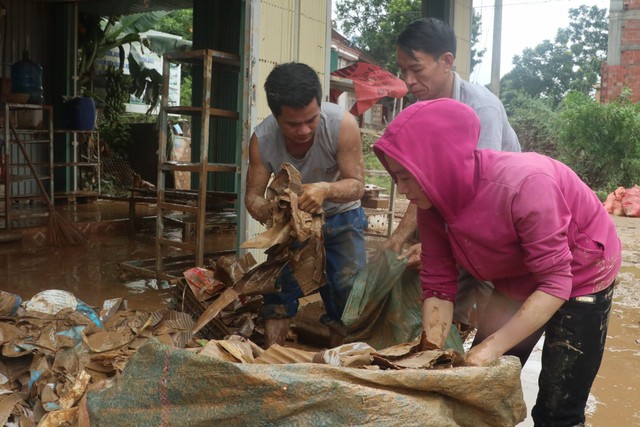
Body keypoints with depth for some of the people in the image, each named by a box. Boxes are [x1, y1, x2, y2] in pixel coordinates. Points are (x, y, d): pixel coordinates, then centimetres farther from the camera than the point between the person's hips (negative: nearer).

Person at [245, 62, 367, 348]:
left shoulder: (342, 124, -31)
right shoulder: (262, 139, -25)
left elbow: (357, 185, -25)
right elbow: (252, 195, -18)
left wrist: (326, 190, -48)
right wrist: (268, 211, -43)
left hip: (341, 217, -1)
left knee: (349, 287, -9)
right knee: (279, 284, -6)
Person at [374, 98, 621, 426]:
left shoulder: (523, 184, -36)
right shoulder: (433, 204, -16)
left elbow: (555, 283, -32)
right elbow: (438, 286, -11)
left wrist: (490, 347, -34)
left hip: (581, 273, -6)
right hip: (520, 279, 6)